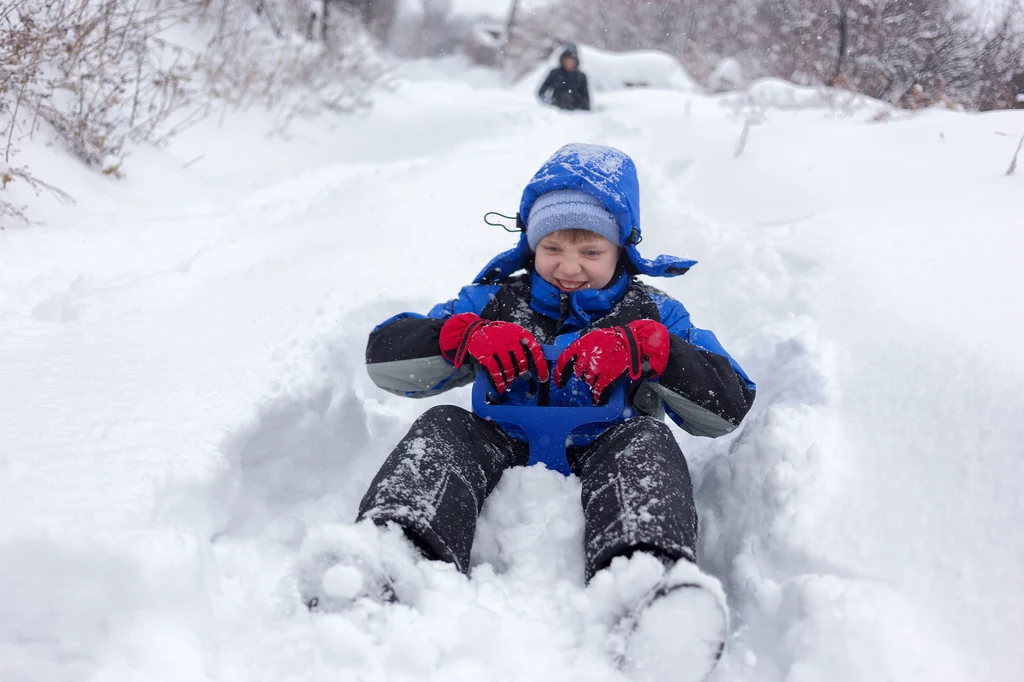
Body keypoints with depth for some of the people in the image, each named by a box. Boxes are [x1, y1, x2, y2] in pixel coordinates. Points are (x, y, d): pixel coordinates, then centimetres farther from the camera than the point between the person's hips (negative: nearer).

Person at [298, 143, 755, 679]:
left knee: (645, 440, -30)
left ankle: (651, 582, -63)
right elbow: (384, 355, 5)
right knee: (444, 428, -25)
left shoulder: (650, 314, 15)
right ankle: (386, 558, -56)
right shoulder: (495, 301, 18)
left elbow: (731, 407, -1)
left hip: (603, 473, -1)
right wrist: (467, 336, -15)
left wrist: (642, 349, -17)